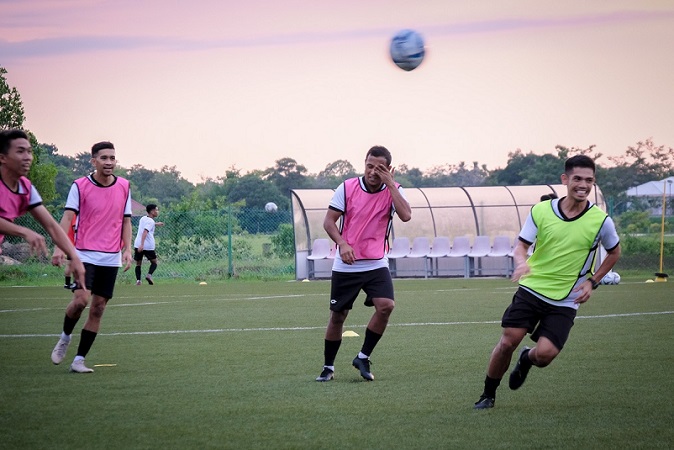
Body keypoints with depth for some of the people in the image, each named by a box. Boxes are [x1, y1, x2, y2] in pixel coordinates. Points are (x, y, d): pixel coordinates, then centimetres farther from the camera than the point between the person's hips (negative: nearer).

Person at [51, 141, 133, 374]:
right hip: (85, 253, -3)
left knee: (98, 309, 0)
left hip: (111, 258, 3)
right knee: (80, 300, -19)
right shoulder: (80, 186, -4)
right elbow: (67, 217, -9)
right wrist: (60, 246, -21)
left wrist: (127, 249, 1)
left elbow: (126, 220, 12)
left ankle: (79, 359, 6)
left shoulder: (124, 187, 7)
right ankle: (65, 337, 11)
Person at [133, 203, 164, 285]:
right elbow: (145, 232, -22)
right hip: (148, 246, -5)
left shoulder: (143, 218, 14)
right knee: (154, 262, 12)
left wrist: (156, 224, 50)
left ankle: (138, 280, -6)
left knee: (138, 264, 11)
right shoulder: (151, 222, -8)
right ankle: (149, 275, -13)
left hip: (138, 244, 5)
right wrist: (142, 244, -30)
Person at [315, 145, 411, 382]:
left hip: (376, 264, 0)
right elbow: (329, 221, -4)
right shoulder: (347, 187, -5)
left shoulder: (393, 190, -3)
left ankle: (363, 358, -3)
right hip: (345, 265, 0)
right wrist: (342, 243, -22)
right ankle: (328, 367, 22)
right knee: (337, 316, 4)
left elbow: (406, 215, -21)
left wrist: (390, 183, -21)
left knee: (386, 305, -21)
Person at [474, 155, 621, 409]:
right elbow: (521, 245, 2)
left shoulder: (601, 221, -7)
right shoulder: (541, 211, -5)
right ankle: (488, 394, 15)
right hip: (531, 289, 1)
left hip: (565, 301, -1)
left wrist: (592, 282, 1)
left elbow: (614, 252, 11)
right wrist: (521, 262, -22)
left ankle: (526, 360, 24)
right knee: (507, 342, -9)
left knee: (545, 353, -14)